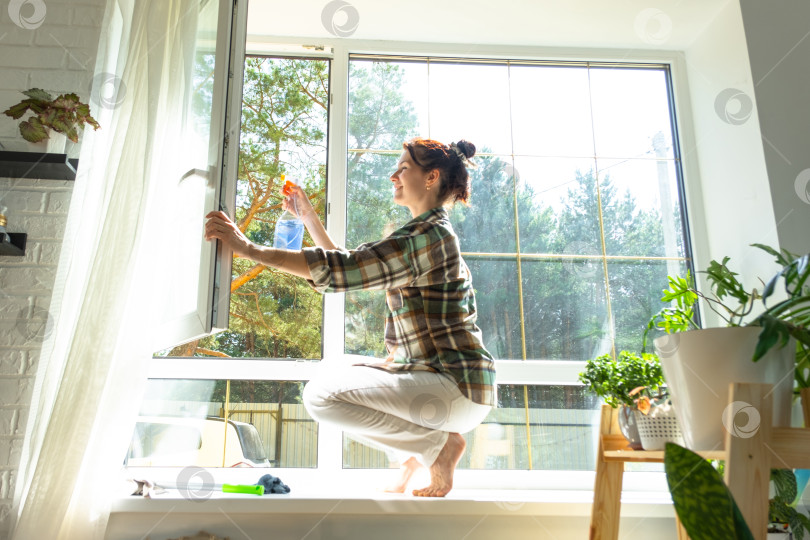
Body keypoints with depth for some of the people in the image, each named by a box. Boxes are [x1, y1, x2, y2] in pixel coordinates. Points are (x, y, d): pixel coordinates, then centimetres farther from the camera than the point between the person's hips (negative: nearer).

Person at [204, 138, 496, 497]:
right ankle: (415, 451, 7)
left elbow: (340, 269, -24)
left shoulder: (429, 235, -16)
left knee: (322, 395, -20)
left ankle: (440, 443, -7)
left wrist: (248, 248, -22)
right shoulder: (423, 235, 17)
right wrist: (308, 216, 19)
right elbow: (350, 266, 22)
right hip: (433, 374, 10)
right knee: (329, 377, 13)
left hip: (456, 386, -10)